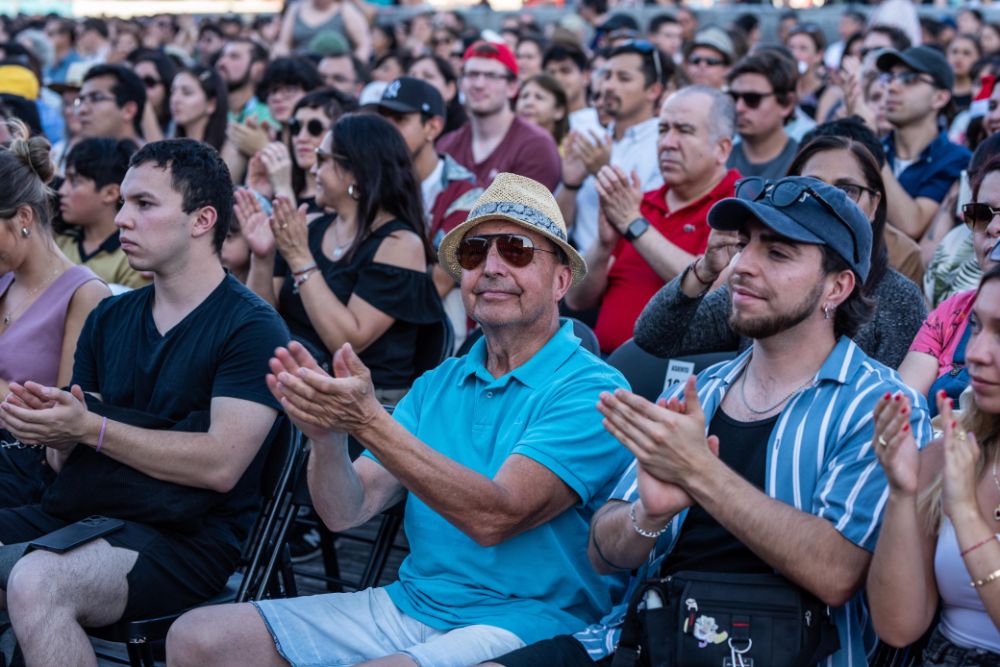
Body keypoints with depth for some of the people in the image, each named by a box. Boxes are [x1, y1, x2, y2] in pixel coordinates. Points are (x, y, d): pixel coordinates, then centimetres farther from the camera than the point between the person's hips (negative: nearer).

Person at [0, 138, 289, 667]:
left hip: (186, 537, -6)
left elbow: (221, 464, -15)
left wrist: (89, 428, -16)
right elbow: (68, 459, 15)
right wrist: (49, 424, -9)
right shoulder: (108, 318, 16)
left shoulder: (251, 328, -4)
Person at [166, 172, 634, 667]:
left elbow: (494, 518, -22)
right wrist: (326, 436, -17)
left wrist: (369, 421, -28)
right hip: (411, 603, 7)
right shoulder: (437, 385, 14)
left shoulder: (591, 392, -8)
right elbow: (347, 510, 5)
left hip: (521, 622, -7)